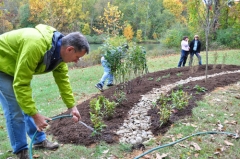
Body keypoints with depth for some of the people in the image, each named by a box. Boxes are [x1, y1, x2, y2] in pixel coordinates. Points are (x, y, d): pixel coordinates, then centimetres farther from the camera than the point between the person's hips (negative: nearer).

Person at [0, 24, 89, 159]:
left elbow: (63, 79, -3)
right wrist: (35, 115, -32)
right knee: (15, 109, -7)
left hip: (18, 68, 8)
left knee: (28, 104, 13)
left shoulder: (59, 50, -12)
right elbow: (21, 84, -35)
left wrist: (72, 106, -4)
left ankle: (40, 140, 26)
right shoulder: (36, 45, -39)